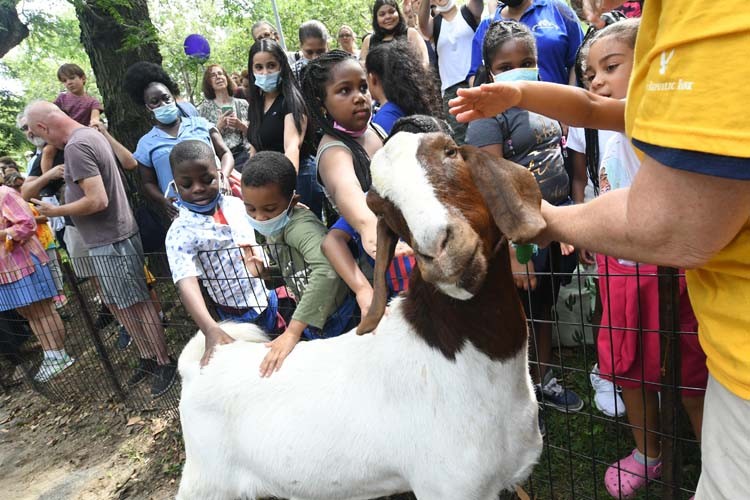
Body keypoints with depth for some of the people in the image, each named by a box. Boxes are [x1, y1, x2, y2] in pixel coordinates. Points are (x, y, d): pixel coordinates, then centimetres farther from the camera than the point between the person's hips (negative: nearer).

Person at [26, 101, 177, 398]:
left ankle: (165, 364, 13)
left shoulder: (76, 147, -20)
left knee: (135, 306, 0)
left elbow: (97, 200, -26)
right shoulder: (91, 134, 11)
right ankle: (148, 358, 27)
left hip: (110, 243, -10)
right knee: (119, 306, 17)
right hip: (112, 237, 10)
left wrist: (54, 212, -11)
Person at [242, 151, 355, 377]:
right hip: (311, 315, 9)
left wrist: (293, 331, -46)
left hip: (330, 317, -8)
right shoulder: (275, 227, 1)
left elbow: (326, 271, -47)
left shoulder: (299, 226, -29)